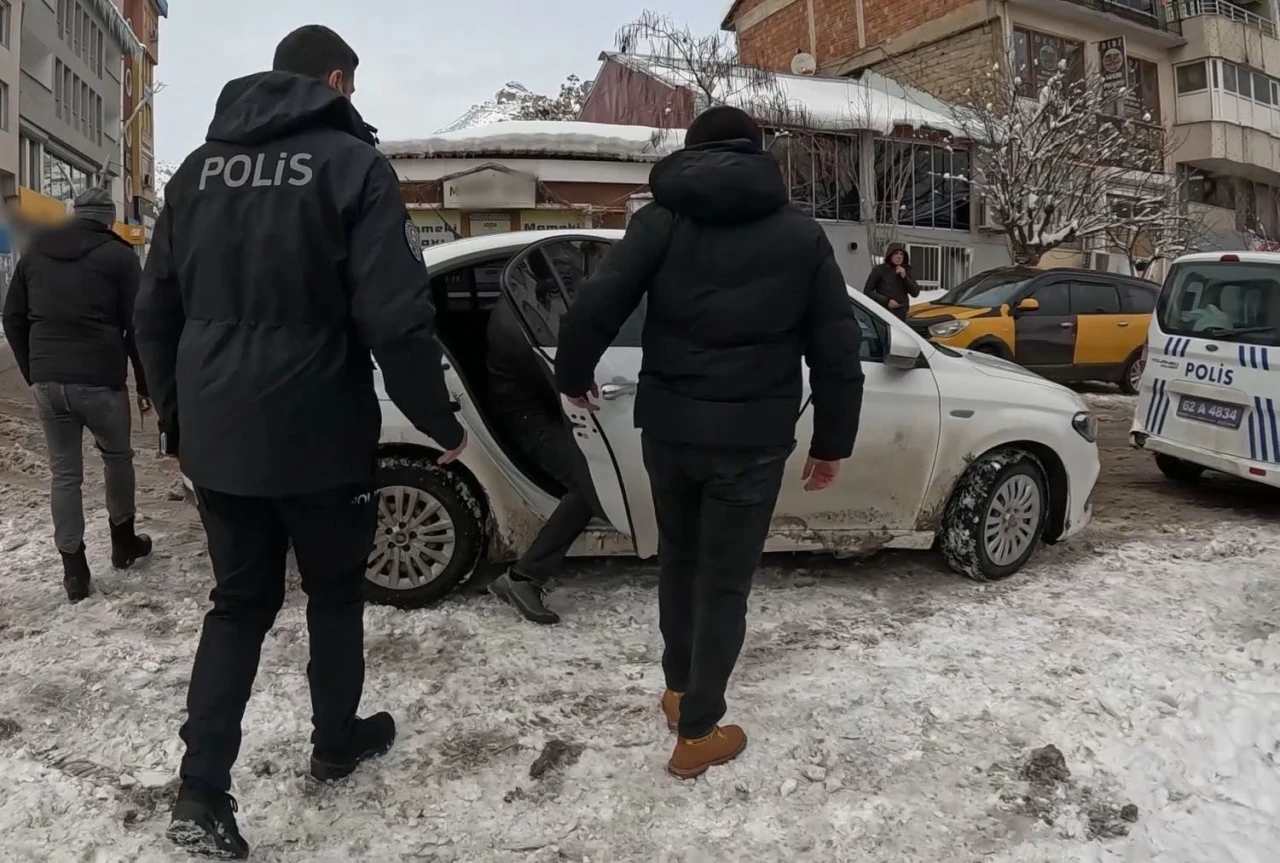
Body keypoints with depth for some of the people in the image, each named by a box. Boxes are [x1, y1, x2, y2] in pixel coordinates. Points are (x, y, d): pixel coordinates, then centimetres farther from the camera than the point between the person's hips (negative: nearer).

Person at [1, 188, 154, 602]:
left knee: (63, 472, 10)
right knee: (117, 456, 19)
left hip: (47, 381, 4)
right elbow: (137, 326, -6)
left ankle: (73, 568, 12)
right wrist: (145, 383, 1)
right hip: (100, 380, -3)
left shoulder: (35, 252, 13)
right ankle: (123, 541, 29)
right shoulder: (119, 255, -2)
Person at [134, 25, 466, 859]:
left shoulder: (200, 167, 10)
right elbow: (397, 319, -18)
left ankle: (202, 790, 12)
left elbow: (156, 312, 13)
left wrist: (177, 418, 23)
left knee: (239, 602, 17)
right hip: (318, 437, -5)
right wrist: (443, 423, -7)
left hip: (216, 439, 5)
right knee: (335, 591, 17)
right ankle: (337, 742, 34)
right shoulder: (351, 163, -9)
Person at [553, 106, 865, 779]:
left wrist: (573, 376, 11)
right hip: (751, 436, -1)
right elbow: (837, 348, 4)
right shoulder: (802, 234, 6)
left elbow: (595, 306, -7)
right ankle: (698, 732, 16)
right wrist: (833, 441, 11)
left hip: (669, 427, 2)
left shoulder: (661, 219, 3)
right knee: (724, 580, 8)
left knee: (678, 557, 22)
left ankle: (677, 690, 36)